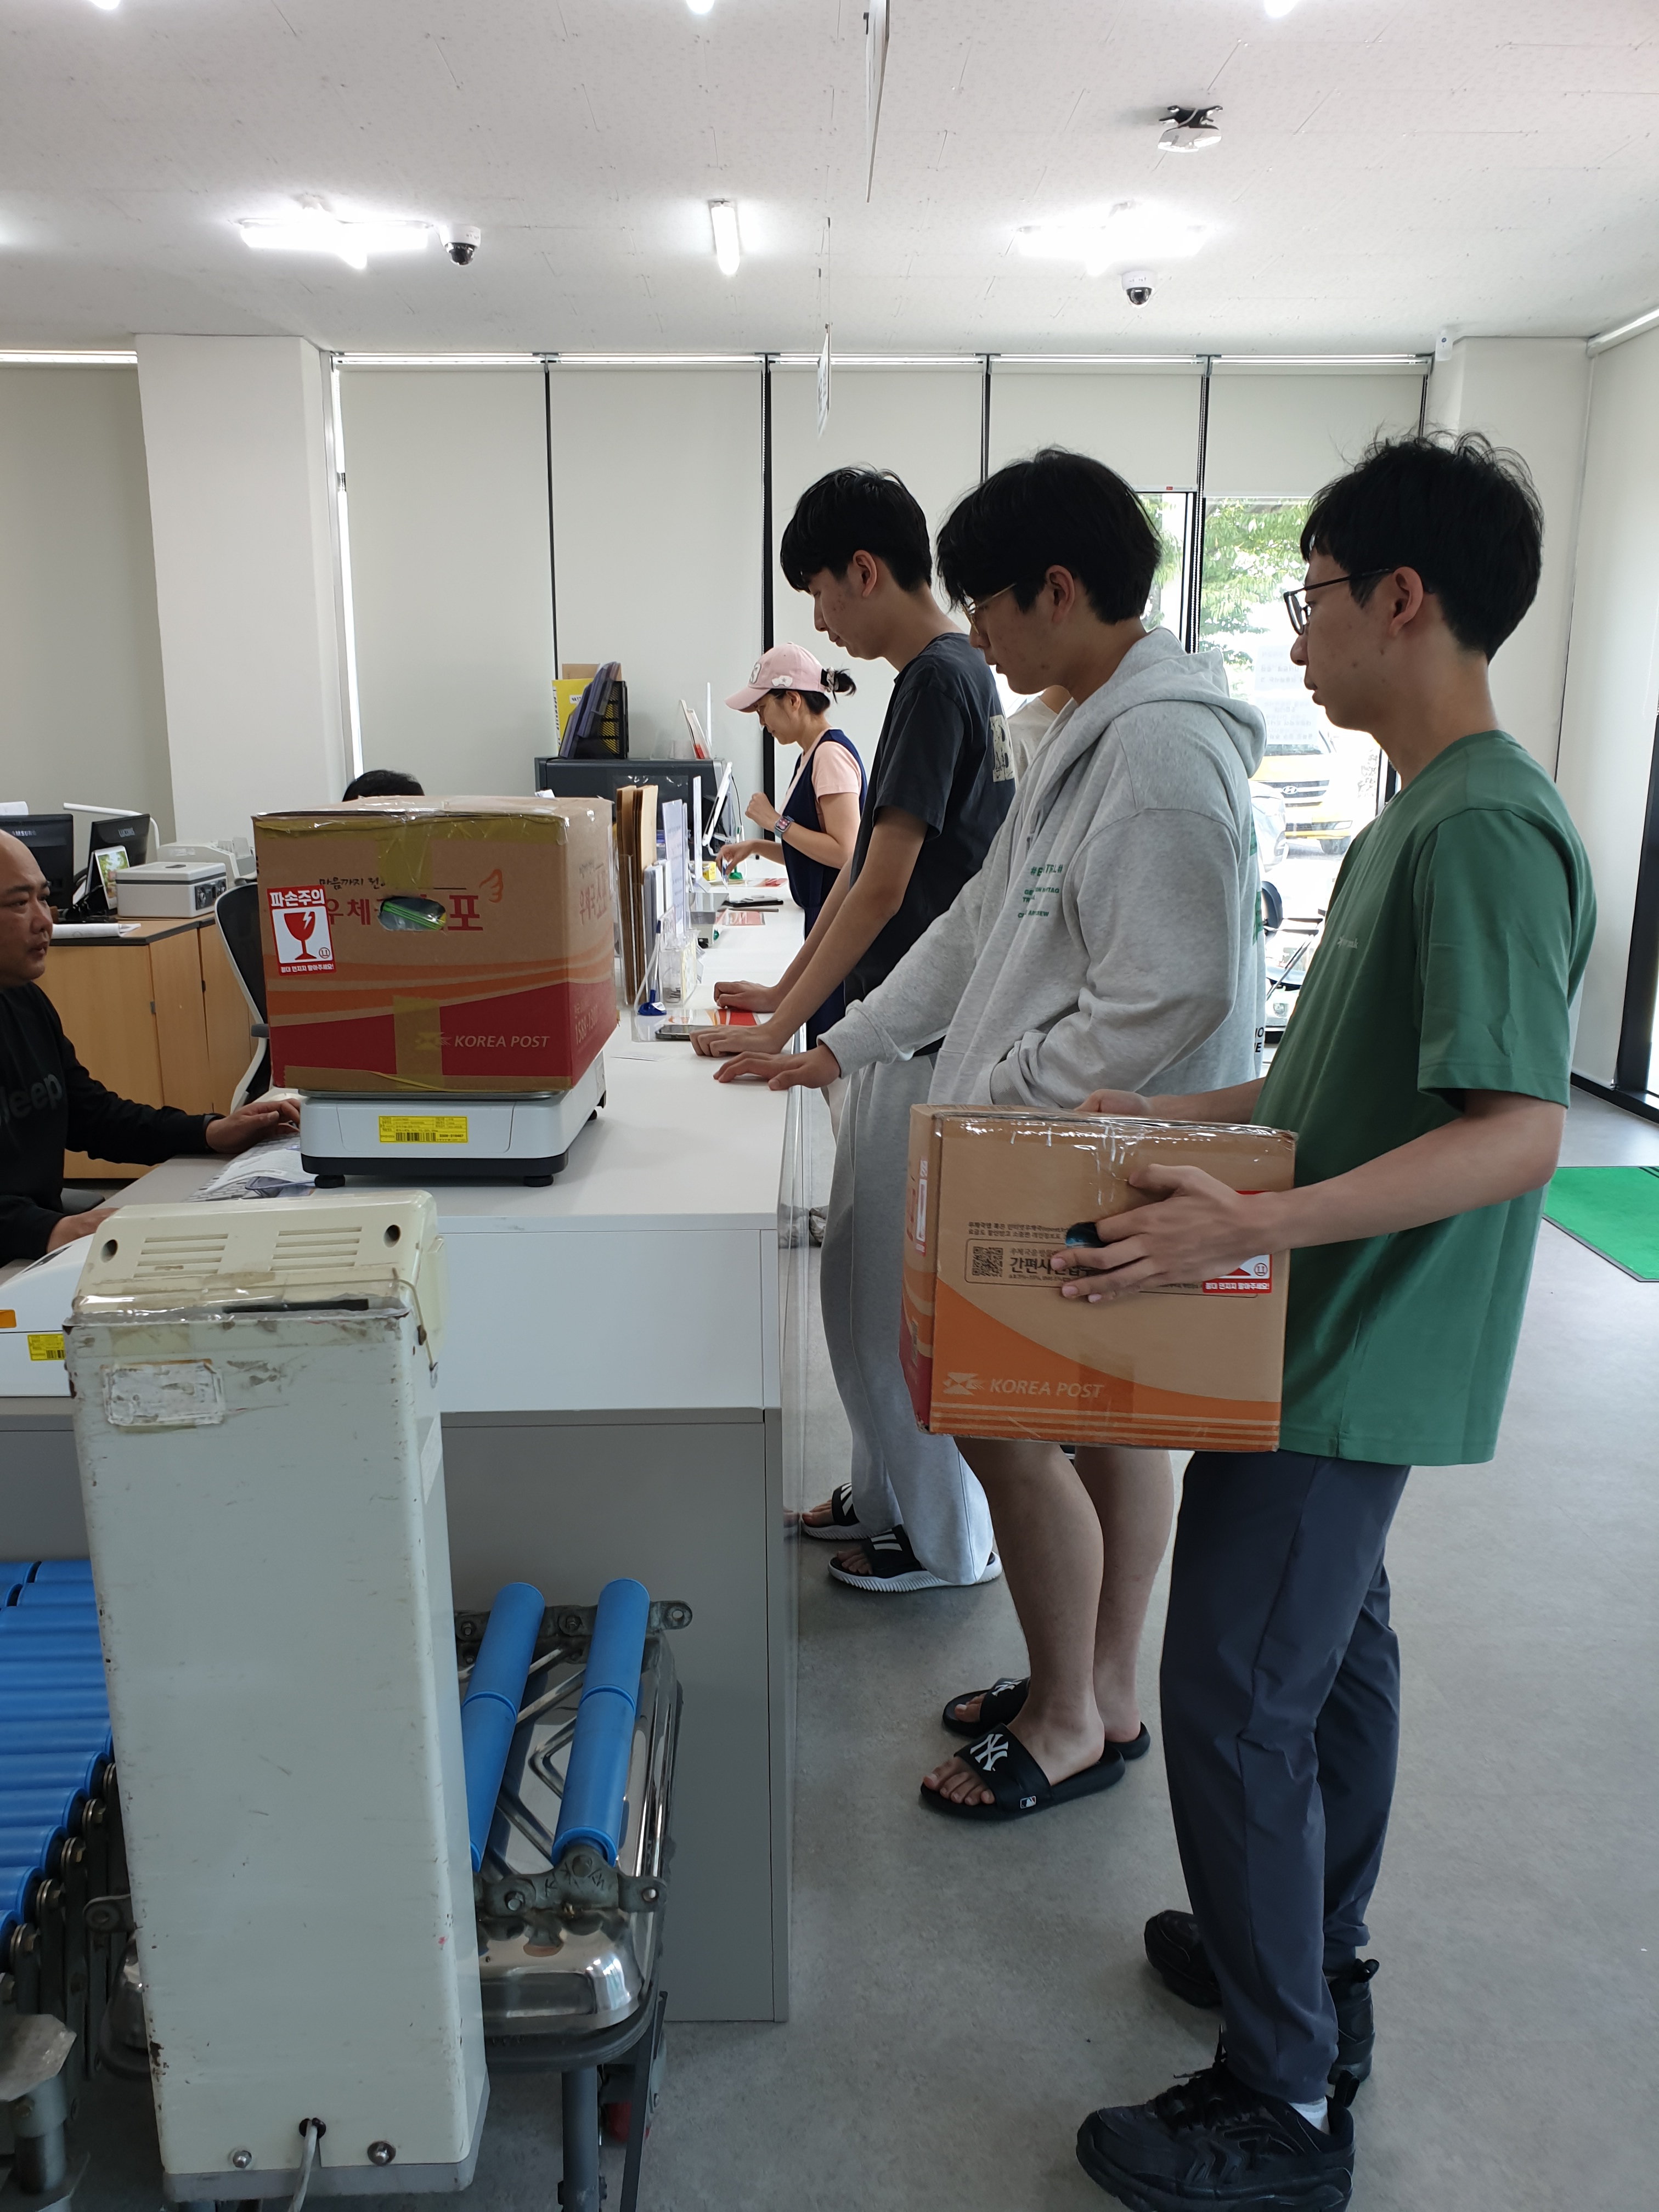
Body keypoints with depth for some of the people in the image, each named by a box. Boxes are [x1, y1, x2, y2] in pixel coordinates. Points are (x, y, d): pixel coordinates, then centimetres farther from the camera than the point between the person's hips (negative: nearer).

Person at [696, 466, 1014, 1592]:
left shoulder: (937, 681, -15)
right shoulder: (958, 674, 15)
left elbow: (883, 887, -19)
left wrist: (783, 1032, -15)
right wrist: (785, 994, 19)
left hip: (930, 1044, -10)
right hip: (913, 1031, 10)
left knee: (902, 1292, 1)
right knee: (871, 1278, 18)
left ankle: (945, 1537, 17)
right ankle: (889, 1491, 33)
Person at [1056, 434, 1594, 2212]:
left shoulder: (1487, 829, -21)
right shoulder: (1413, 817, 11)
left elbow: (1518, 1131, -28)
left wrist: (1252, 1226, -35)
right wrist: (1182, 1118, 16)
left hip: (1358, 1361, -10)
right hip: (1328, 1344, 10)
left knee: (1235, 1695, -1)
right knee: (1331, 1647, 21)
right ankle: (1315, 1965, 41)